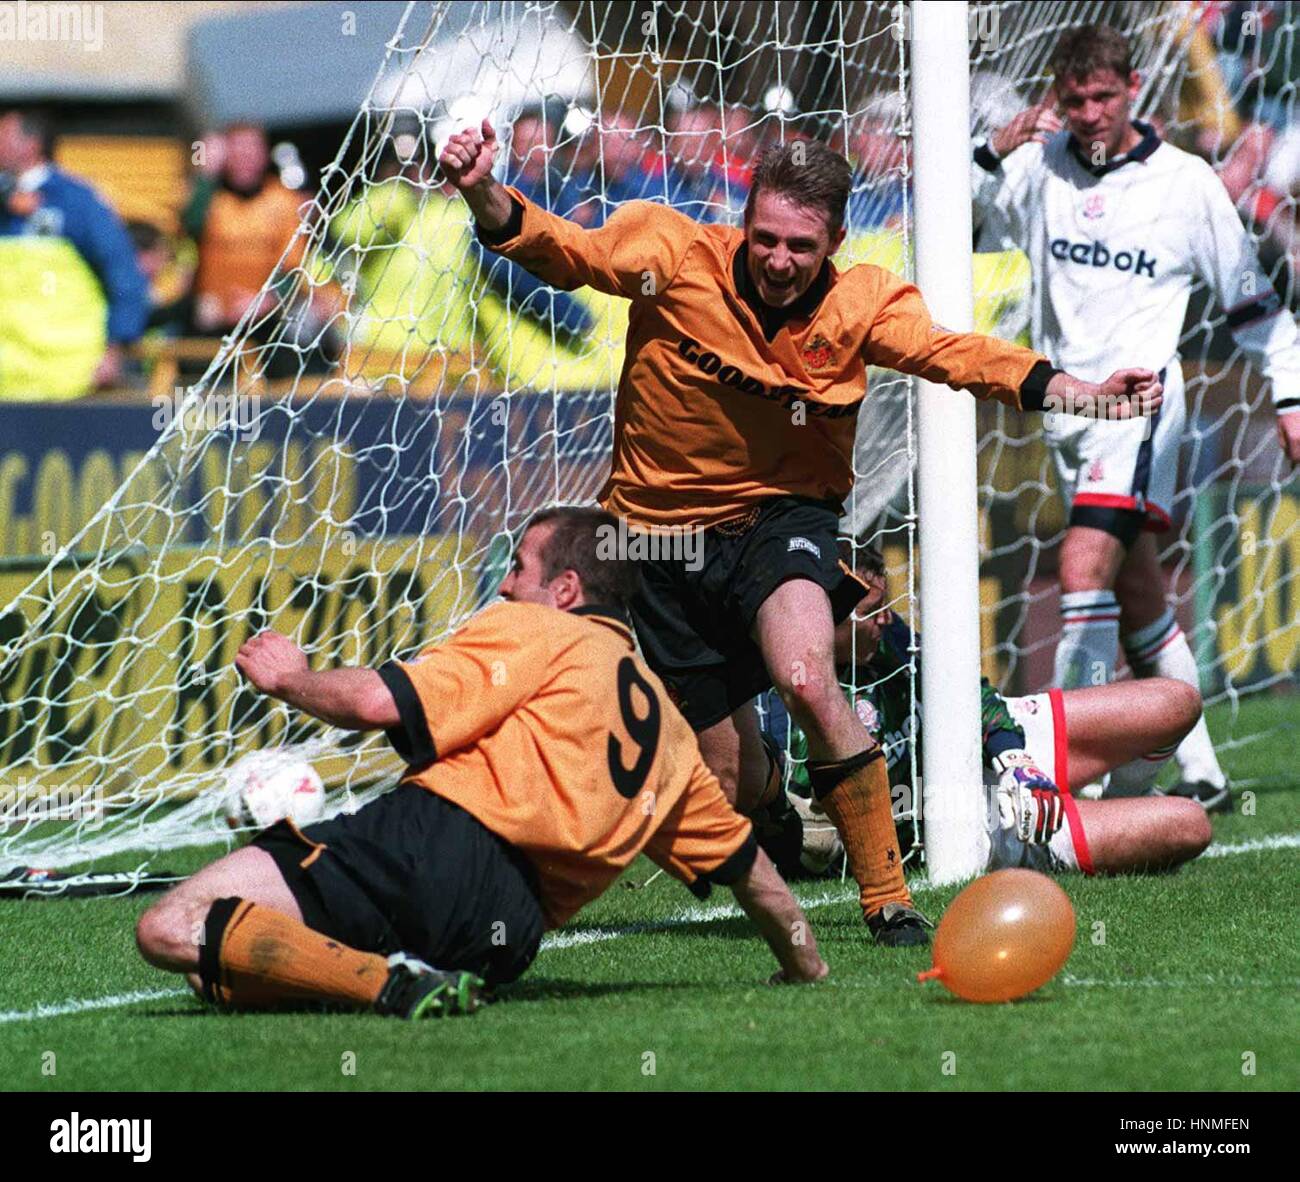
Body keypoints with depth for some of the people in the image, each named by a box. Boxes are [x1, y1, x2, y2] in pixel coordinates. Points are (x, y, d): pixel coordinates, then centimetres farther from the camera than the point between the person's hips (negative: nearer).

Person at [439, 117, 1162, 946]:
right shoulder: (675, 258, -14)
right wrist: (486, 196, -35)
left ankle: (888, 901, -22)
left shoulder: (860, 304, -11)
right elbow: (561, 250, -14)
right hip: (661, 530, 1)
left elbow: (953, 353, -23)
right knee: (735, 782, 5)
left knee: (807, 681, -32)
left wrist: (1077, 392, -38)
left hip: (781, 514, -1)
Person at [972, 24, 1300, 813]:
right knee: (1139, 602, 10)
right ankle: (1201, 776, 18)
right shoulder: (1040, 165, 5)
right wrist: (991, 154, -13)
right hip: (1064, 403, 4)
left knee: (1084, 569, -22)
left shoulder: (1186, 182, 0)